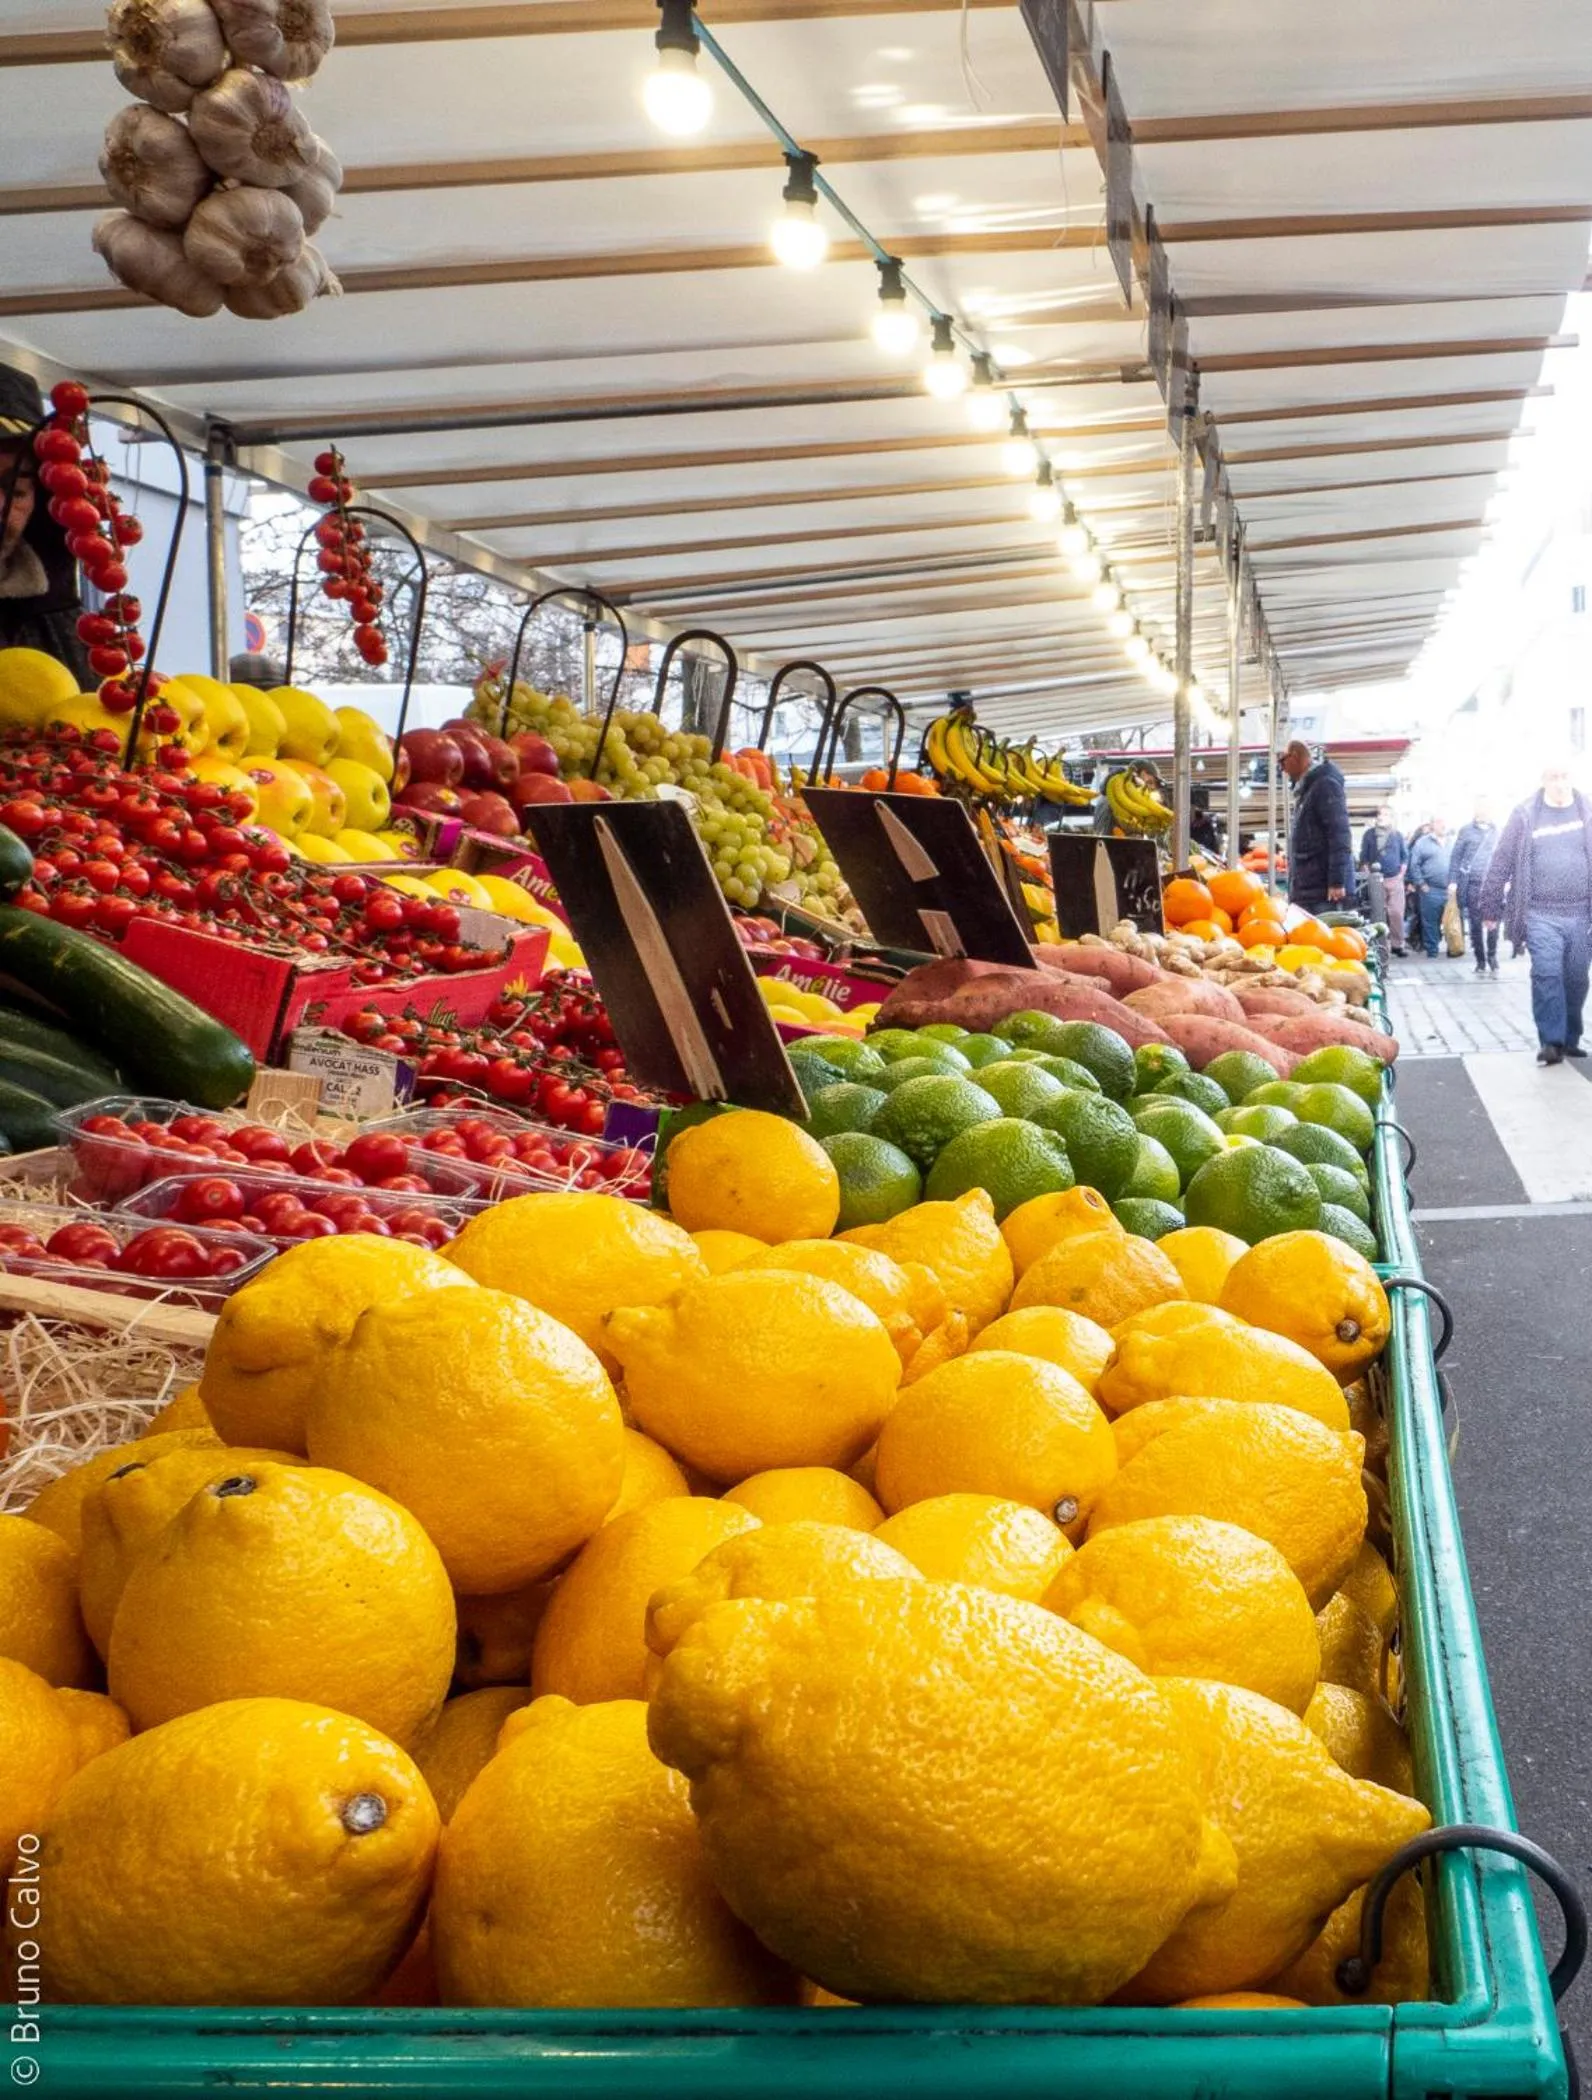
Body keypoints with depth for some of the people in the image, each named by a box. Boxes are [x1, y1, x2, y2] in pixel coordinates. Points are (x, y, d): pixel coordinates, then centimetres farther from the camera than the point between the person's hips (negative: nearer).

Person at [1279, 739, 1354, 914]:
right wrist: (1294, 889, 22)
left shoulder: (1325, 784, -7)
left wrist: (1337, 882, -21)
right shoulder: (1307, 789, 22)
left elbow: (1339, 836, -15)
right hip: (1307, 889, 9)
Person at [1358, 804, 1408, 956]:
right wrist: (1368, 874, -2)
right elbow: (1364, 856, 7)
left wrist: (1401, 873, 1)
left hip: (1395, 879, 0)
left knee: (1397, 913, -5)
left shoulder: (1397, 834, 7)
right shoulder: (1369, 834, 4)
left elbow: (1405, 855, 11)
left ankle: (1398, 944, 1)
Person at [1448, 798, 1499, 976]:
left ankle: (1492, 957, 10)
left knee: (1493, 923, -6)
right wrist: (1453, 881, -4)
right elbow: (1456, 857, 4)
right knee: (1475, 924, 3)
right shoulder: (1466, 830, 6)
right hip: (1472, 884, -1)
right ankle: (1480, 962, 12)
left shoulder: (1497, 832, 11)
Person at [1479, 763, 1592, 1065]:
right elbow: (1502, 862, 3)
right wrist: (1490, 907, 4)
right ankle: (1552, 1042, -10)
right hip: (1541, 914, -2)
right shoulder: (1525, 815, 0)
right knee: (1546, 975, -13)